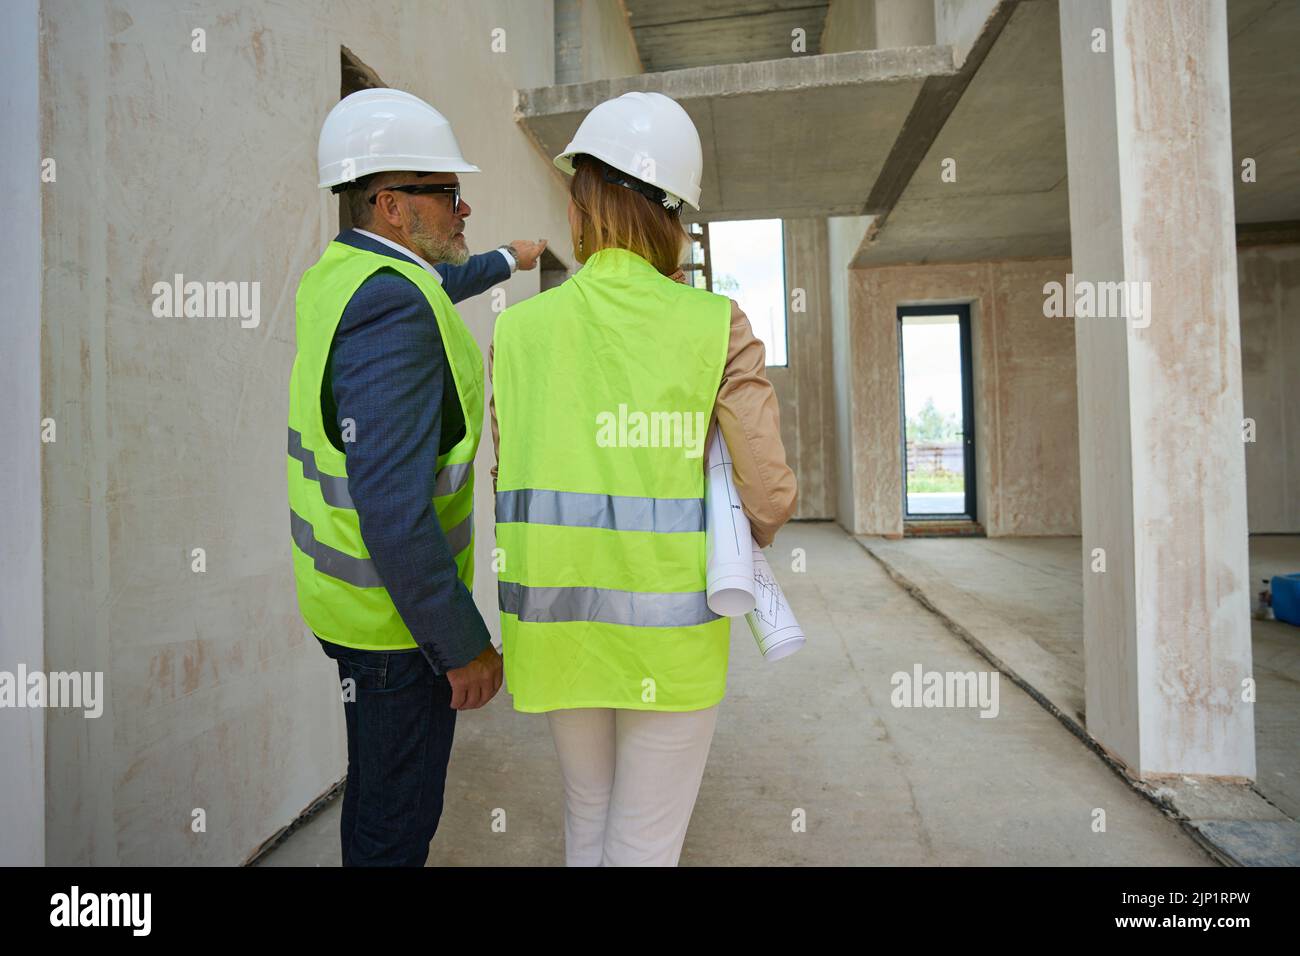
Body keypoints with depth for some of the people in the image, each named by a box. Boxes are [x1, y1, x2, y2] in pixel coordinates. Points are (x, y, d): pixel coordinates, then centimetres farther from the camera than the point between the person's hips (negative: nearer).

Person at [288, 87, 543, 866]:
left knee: (382, 773, 26)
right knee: (400, 808, 10)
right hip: (396, 611, -9)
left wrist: (504, 262, 44)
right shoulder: (392, 310, -26)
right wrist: (464, 645, -22)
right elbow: (393, 510, -31)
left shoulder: (338, 275, 4)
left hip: (346, 584, 10)